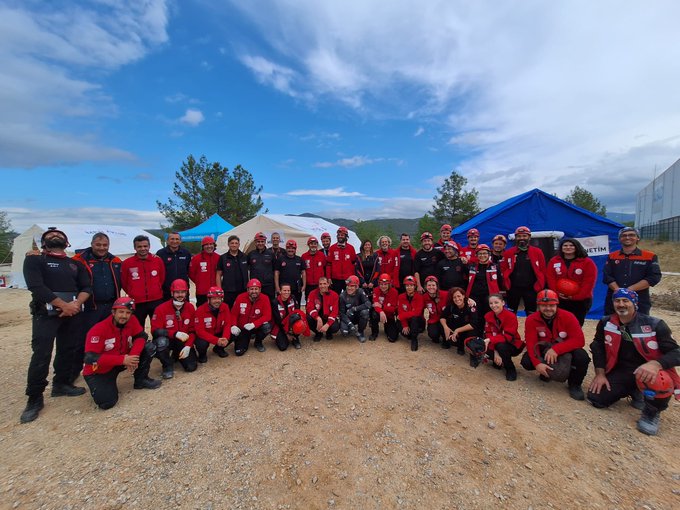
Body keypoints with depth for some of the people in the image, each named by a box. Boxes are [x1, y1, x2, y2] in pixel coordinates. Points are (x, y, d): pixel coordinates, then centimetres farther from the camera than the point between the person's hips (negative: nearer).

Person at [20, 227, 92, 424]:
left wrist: (76, 303, -14)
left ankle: (61, 384, 26)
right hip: (45, 314, -4)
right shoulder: (34, 260, 2)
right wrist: (63, 305, -17)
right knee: (41, 355, -6)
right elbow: (36, 286, -12)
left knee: (67, 351, 10)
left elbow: (87, 287, 5)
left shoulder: (76, 264, 14)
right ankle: (34, 399, 6)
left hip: (72, 314, 4)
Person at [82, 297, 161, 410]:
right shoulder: (98, 329, -26)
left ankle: (141, 380, 4)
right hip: (99, 370, -4)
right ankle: (99, 386, 16)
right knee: (106, 402, -21)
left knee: (149, 348, -17)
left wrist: (133, 356, -27)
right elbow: (91, 358, -27)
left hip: (123, 360, 4)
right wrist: (123, 360, -32)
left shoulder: (132, 320, -14)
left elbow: (141, 337, -9)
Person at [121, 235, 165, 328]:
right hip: (137, 303, 0)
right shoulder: (127, 263, -4)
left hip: (156, 301, 1)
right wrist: (133, 293, 13)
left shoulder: (158, 260, 0)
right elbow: (124, 283, 8)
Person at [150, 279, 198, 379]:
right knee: (161, 341, -38)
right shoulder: (161, 308, -14)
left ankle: (177, 355, 23)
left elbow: (193, 330, -1)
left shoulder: (190, 308, -4)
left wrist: (188, 346, -16)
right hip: (167, 340, -2)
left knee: (191, 367, -13)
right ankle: (168, 366, -8)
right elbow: (155, 330, -18)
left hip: (183, 341, 2)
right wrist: (175, 333, -32)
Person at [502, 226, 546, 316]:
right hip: (513, 289, 0)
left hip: (531, 289, 0)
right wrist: (505, 286, -5)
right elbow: (503, 271, 0)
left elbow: (542, 271, 1)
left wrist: (540, 287, -2)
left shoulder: (537, 252, -2)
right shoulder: (508, 253, -2)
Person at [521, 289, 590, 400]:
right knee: (526, 361, -24)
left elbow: (579, 340, -25)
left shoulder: (568, 316, -19)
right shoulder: (531, 320, -17)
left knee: (582, 357, -32)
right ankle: (547, 371, 12)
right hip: (544, 350, 1)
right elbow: (531, 343, -20)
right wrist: (537, 363, -34)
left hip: (565, 351, 0)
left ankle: (574, 384, -2)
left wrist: (556, 349, -35)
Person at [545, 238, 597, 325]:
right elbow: (550, 278, 1)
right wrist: (556, 293, -10)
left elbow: (589, 282, -8)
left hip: (581, 301, -1)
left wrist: (576, 296, -14)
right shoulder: (553, 261, 4)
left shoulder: (587, 262, -3)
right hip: (560, 300, 2)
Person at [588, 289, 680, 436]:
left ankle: (651, 413, -3)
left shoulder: (654, 325, -14)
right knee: (596, 398, -10)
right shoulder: (606, 322, -4)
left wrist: (655, 364, -38)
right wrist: (600, 374, -3)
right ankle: (633, 391, 23)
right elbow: (598, 347, 3)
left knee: (659, 382, -40)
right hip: (621, 371, 3)